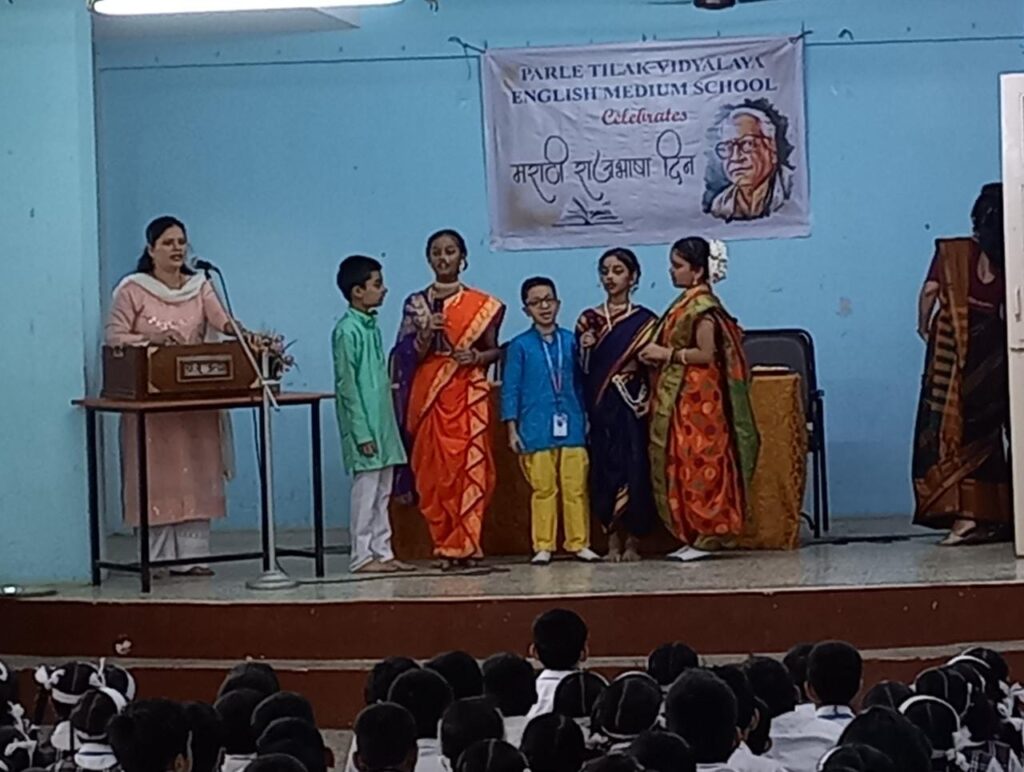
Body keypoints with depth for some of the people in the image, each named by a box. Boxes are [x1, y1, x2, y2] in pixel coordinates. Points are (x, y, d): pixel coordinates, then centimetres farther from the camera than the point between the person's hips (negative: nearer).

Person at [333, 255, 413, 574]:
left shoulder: (372, 327, 13)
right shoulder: (348, 331, -14)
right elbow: (347, 384, -16)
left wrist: (385, 426, 17)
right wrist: (362, 431, -17)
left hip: (382, 422, 9)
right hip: (365, 425, -9)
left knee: (382, 492, 11)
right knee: (366, 488, -4)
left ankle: (382, 551, 16)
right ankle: (362, 556, 1)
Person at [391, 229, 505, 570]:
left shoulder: (481, 304, 6)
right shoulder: (417, 302, 8)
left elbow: (496, 350, 10)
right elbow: (411, 356, 3)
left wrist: (477, 356, -11)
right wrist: (426, 332, -15)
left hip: (469, 395, -1)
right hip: (429, 395, 1)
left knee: (470, 466, -6)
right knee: (435, 469, -1)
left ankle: (466, 544, -1)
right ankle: (445, 546, 4)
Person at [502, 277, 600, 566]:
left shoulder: (569, 341, 8)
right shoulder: (520, 346, 2)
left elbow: (579, 383, 13)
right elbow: (510, 389, 2)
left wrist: (585, 420, 11)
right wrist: (512, 430, -2)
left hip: (571, 428, 2)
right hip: (536, 430, -2)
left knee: (576, 488, 1)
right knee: (543, 489, 2)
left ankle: (579, 543, 9)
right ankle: (543, 546, 9)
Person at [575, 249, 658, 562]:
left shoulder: (644, 321, 6)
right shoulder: (589, 320, 9)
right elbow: (581, 371, 7)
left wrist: (639, 367, -14)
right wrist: (584, 349, -11)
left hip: (633, 406, -1)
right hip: (601, 406, 1)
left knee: (635, 467, -5)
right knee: (605, 467, -1)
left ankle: (633, 541, 2)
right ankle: (613, 539, 5)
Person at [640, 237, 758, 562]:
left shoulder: (702, 306, -13)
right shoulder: (685, 303, 15)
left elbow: (706, 353, -20)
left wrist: (667, 354, -16)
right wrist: (656, 356, 4)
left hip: (695, 400, -10)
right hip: (677, 399, 10)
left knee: (696, 466, -6)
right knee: (679, 467, 9)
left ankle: (704, 537, -2)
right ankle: (692, 536, 13)